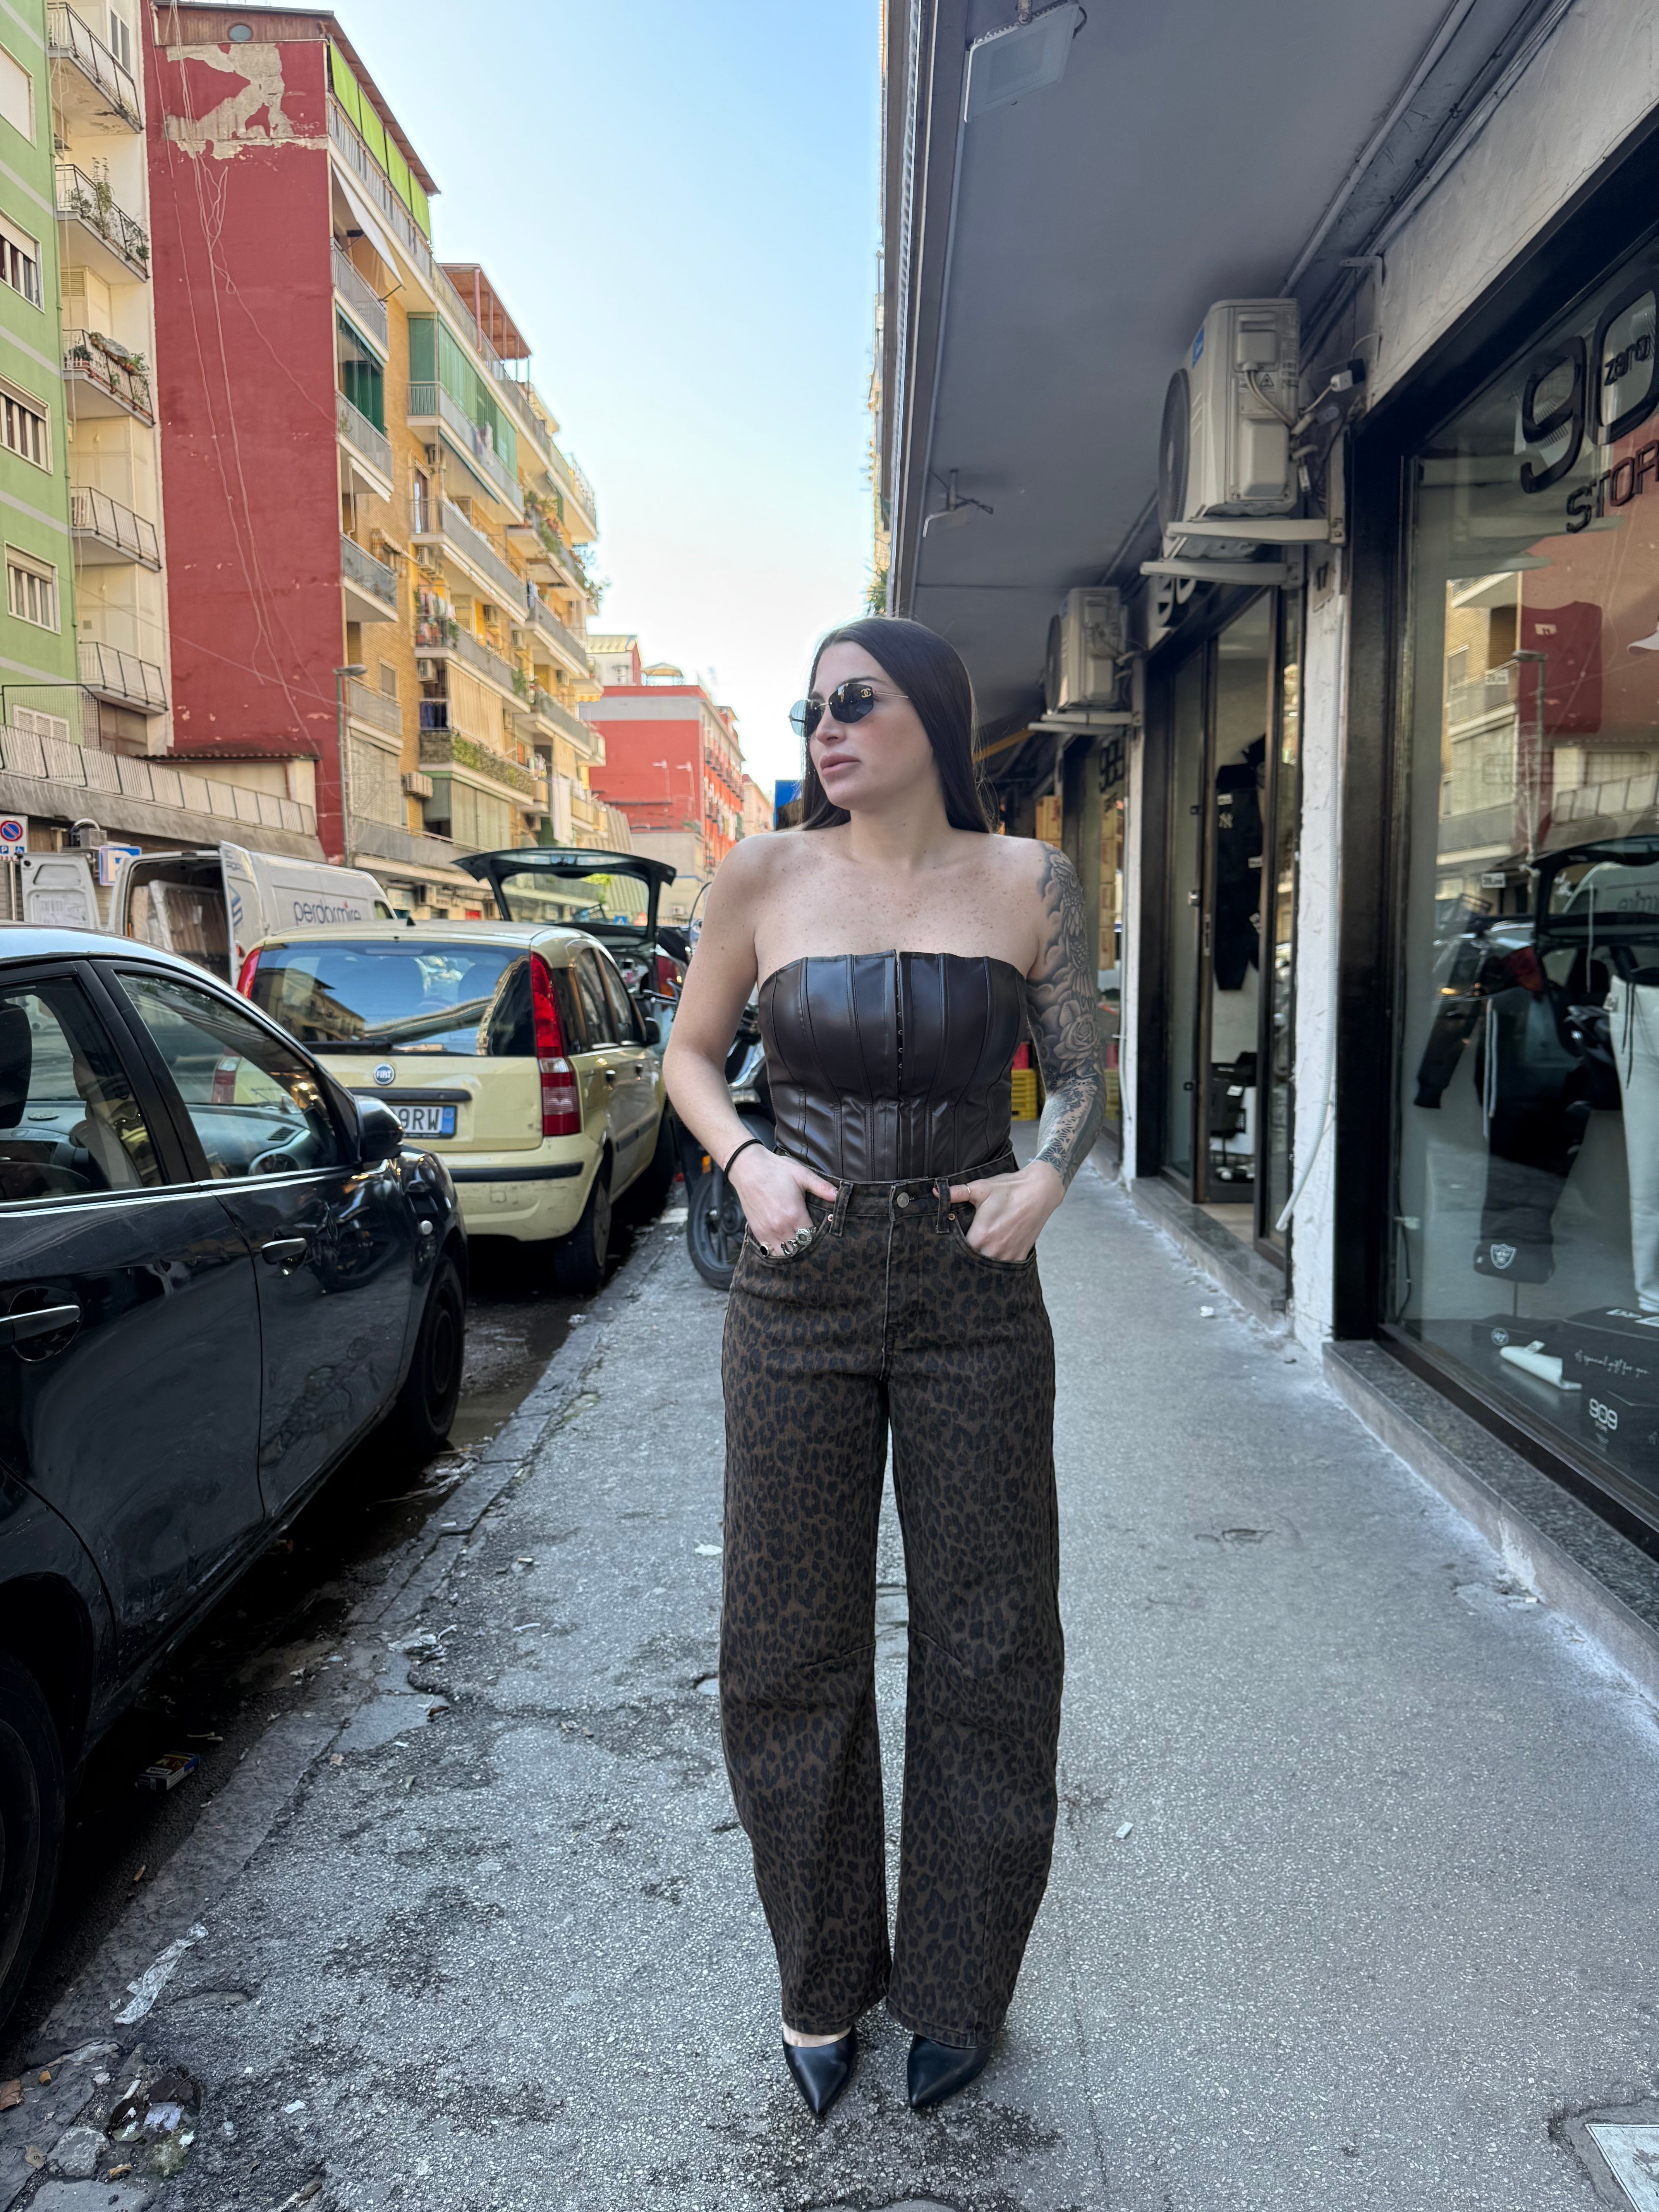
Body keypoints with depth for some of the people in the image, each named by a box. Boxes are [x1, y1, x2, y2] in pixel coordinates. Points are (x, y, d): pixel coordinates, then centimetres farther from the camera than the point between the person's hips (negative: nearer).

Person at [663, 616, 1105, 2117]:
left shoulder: (1028, 882, -1)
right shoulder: (765, 878, -1)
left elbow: (1082, 1071, 7)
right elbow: (690, 1053, 9)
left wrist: (1050, 1175, -12)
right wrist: (743, 1159, -9)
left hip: (975, 1297, 0)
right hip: (801, 1296, 1)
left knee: (986, 1646, 9)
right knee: (790, 1651, 9)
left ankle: (957, 1985, 33)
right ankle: (822, 1979, 34)